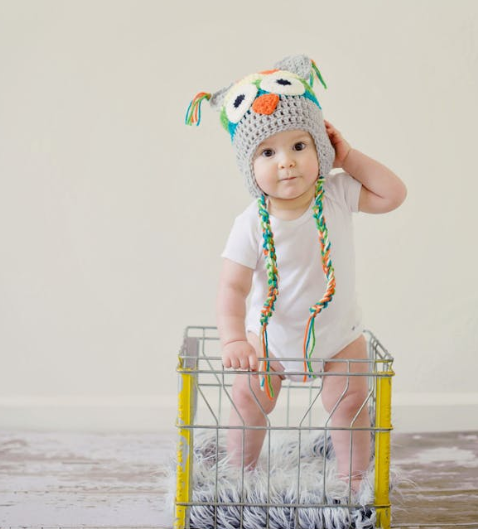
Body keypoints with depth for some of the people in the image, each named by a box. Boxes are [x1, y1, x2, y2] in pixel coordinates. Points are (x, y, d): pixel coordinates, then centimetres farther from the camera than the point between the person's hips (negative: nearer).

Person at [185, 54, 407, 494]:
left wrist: (348, 157, -19)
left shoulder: (337, 195, -15)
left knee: (349, 405, 0)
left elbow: (393, 194, -14)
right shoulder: (252, 226, -24)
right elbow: (233, 288, -25)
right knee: (248, 401, 4)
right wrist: (233, 339, -40)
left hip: (339, 337, 1)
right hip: (271, 339, -1)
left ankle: (353, 480, 20)